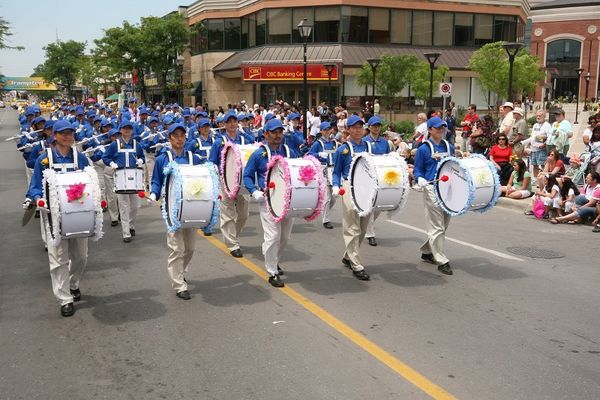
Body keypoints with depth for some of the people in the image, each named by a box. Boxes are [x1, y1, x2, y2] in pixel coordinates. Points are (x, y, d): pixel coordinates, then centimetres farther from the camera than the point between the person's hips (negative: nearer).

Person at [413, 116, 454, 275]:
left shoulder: (449, 147, 13)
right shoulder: (423, 149, -2)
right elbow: (417, 170, 0)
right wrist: (420, 179, -20)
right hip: (431, 189, -6)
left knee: (444, 225, 13)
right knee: (436, 227, -6)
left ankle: (427, 251, 30)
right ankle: (441, 261, -2)